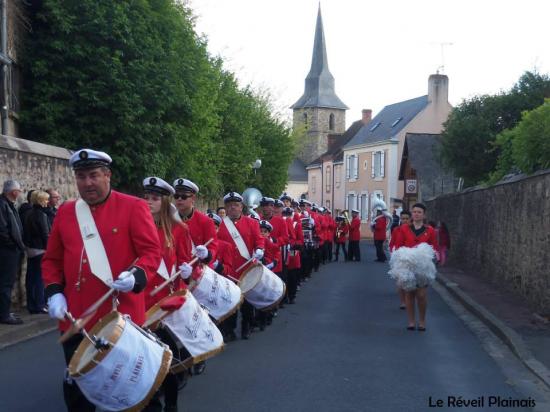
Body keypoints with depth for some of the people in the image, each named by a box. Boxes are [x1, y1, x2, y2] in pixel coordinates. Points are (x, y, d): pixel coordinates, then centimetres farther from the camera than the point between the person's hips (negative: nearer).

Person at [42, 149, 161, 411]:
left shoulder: (133, 207, -3)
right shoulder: (65, 212, 9)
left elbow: (152, 251, -7)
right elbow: (51, 259, 14)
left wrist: (136, 275, -26)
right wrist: (54, 292, 0)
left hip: (121, 315, -3)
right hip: (76, 318, 4)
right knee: (77, 385, 13)